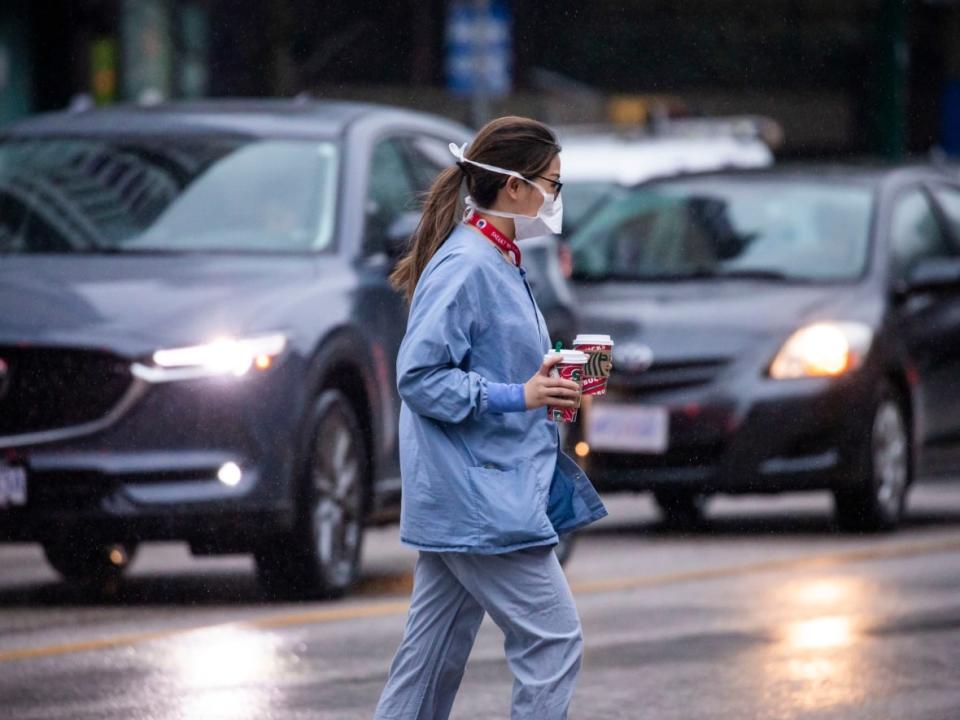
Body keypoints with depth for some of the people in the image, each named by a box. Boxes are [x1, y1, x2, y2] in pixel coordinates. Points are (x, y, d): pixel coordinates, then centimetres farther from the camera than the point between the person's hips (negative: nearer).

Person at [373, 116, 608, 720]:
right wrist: (518, 396, -20)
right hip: (481, 500, -10)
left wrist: (549, 381, 9)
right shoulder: (465, 267, -17)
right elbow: (419, 376, -20)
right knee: (554, 638, -8)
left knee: (437, 648, 11)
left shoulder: (498, 261, 13)